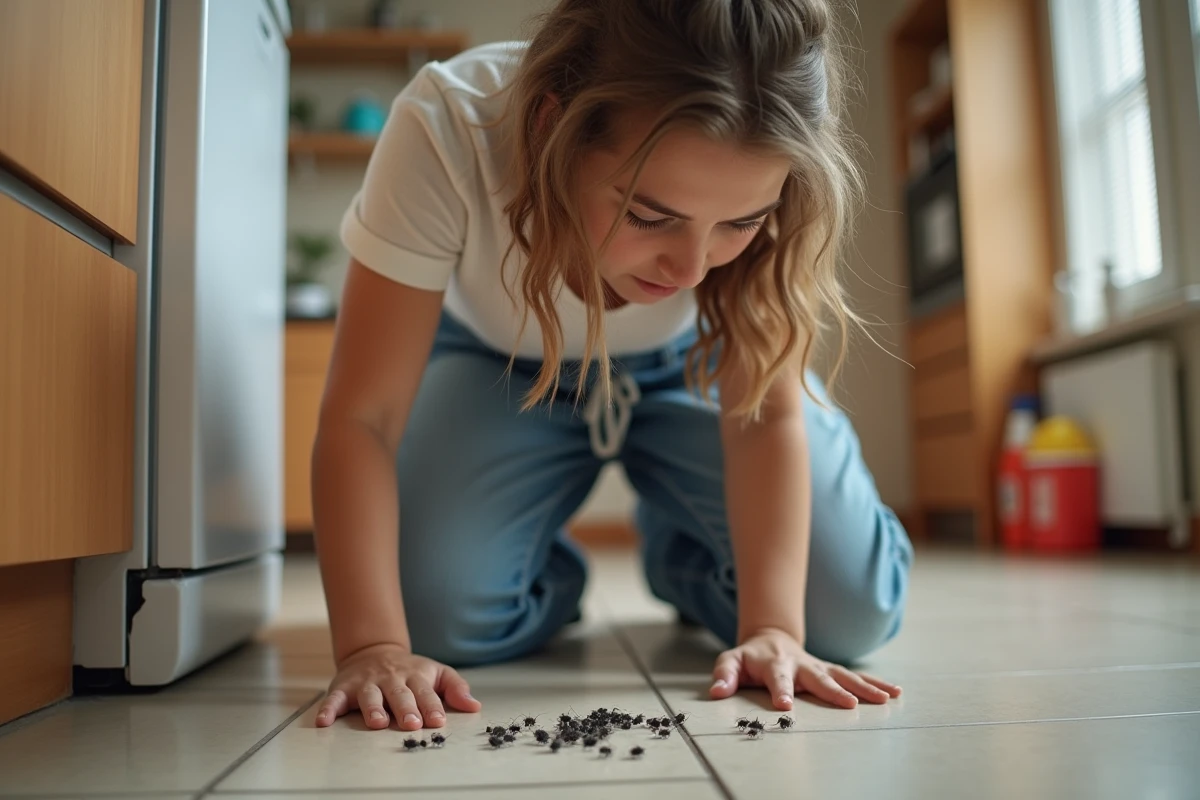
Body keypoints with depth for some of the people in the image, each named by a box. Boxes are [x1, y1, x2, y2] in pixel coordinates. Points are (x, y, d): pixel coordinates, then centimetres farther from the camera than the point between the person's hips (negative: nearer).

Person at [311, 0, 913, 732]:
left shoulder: (757, 180, -31)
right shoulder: (446, 132, -36)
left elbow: (766, 412, -24)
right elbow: (363, 416, -32)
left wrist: (771, 626, -31)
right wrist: (373, 644, -39)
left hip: (686, 365, 2)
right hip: (502, 366, 0)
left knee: (852, 611, -13)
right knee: (436, 615, -22)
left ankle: (680, 549, 18)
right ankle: (550, 575, 12)